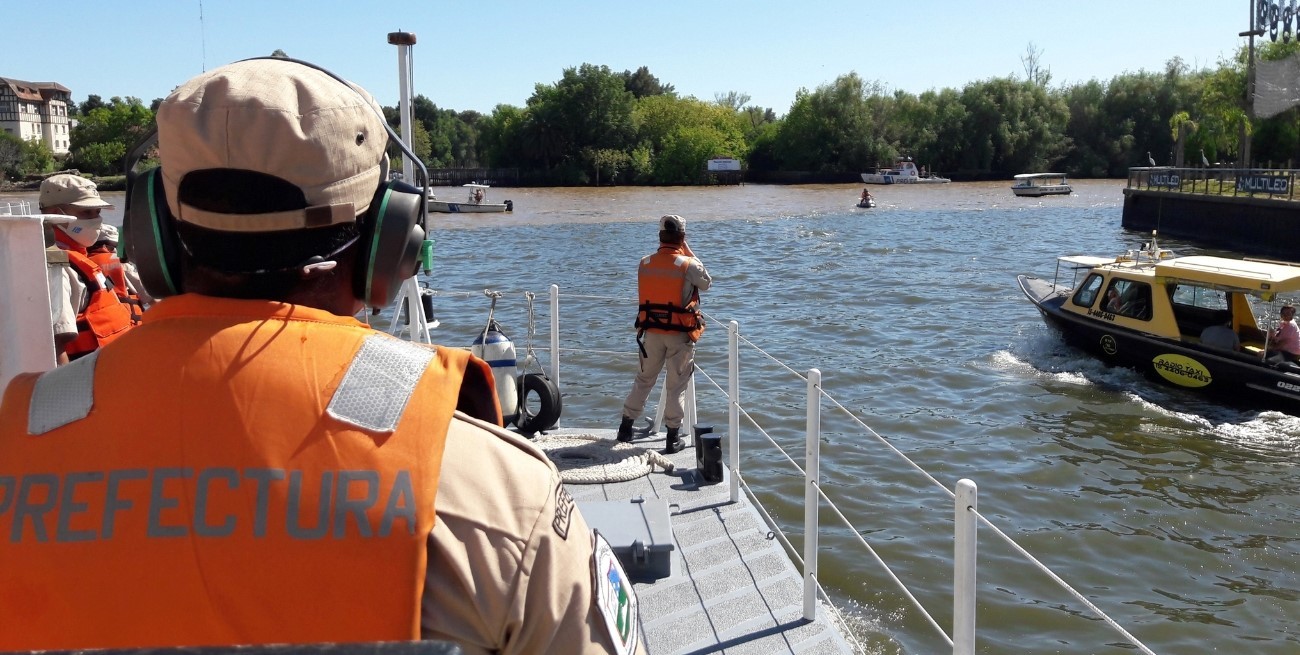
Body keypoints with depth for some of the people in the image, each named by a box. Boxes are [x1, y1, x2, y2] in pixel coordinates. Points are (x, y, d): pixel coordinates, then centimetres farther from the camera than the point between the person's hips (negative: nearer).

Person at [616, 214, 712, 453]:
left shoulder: (645, 263, 0)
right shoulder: (688, 265, -12)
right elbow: (706, 283, 6)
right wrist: (690, 253, 8)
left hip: (651, 331, 4)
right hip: (680, 333, -3)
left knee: (644, 379, 18)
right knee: (677, 385, 5)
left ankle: (626, 428, 25)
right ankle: (673, 438, 9)